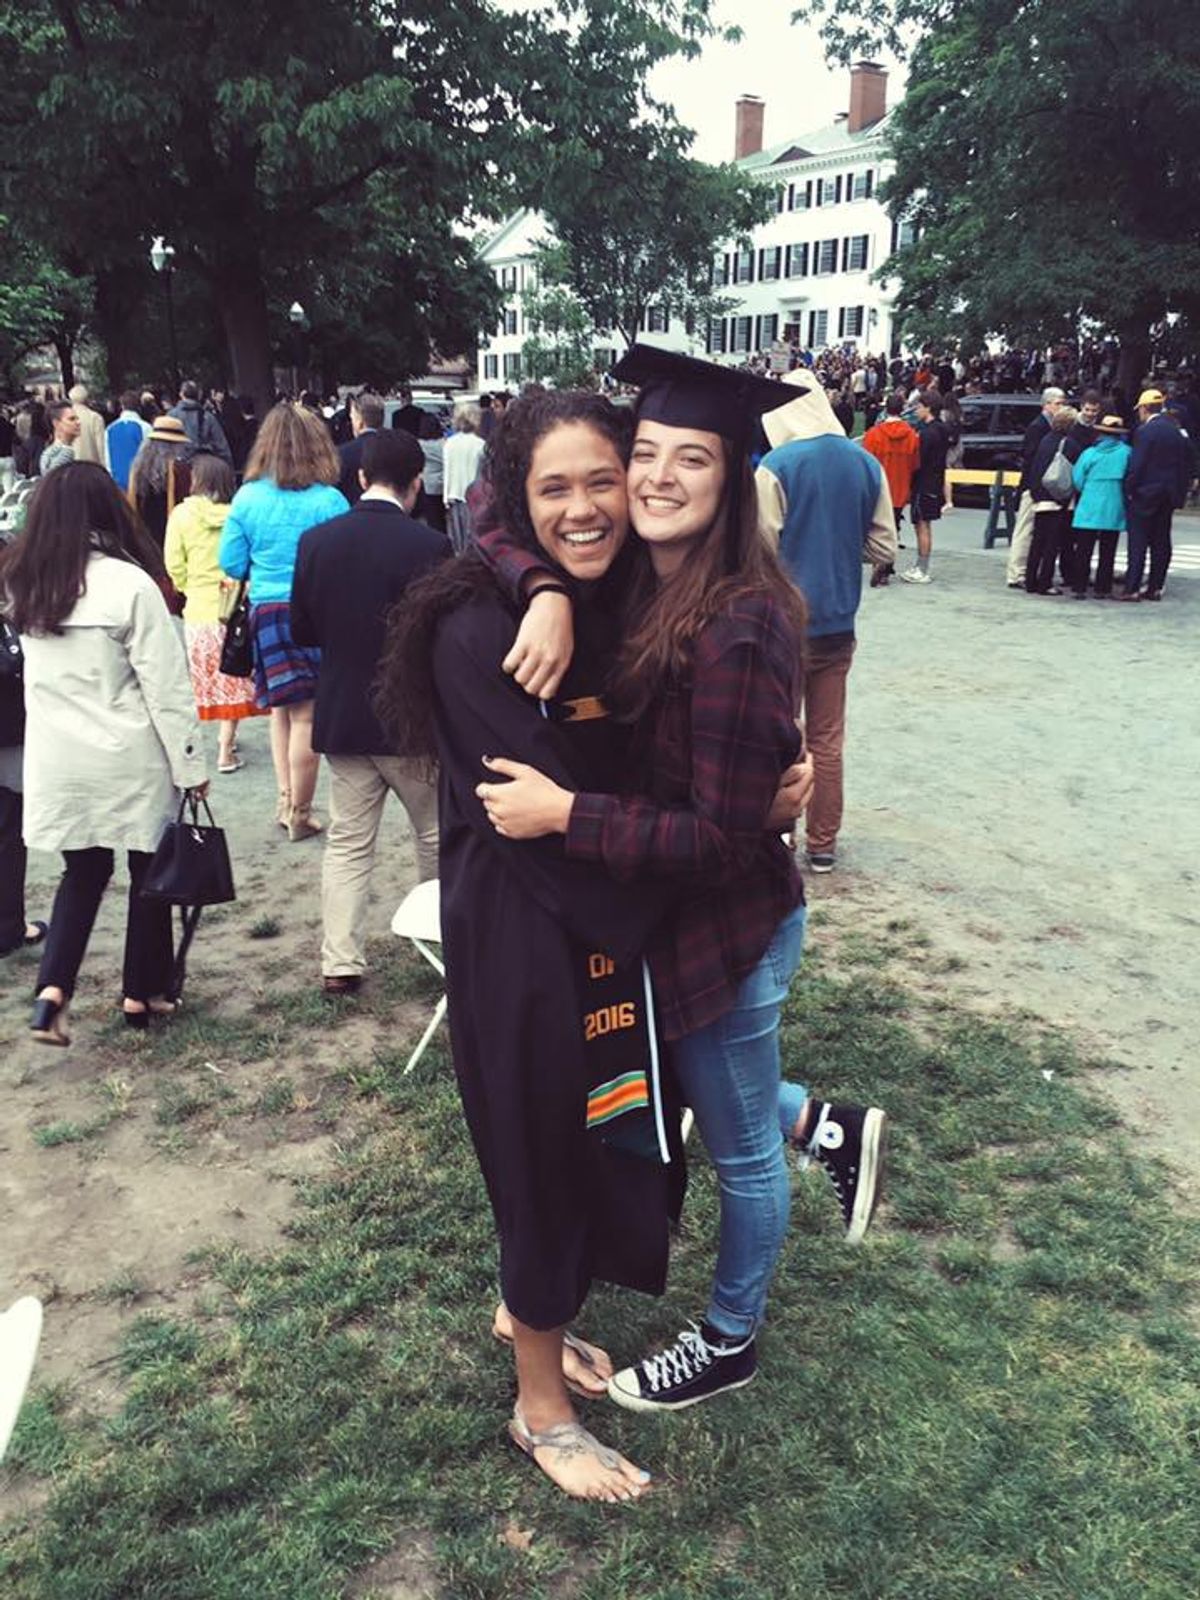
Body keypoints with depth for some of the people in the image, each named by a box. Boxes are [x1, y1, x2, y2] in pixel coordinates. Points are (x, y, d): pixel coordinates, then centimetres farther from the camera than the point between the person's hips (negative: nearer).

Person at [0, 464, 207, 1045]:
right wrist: (191, 764, -8)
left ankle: (52, 989, 2)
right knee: (149, 871, 13)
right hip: (130, 760, -4)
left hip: (57, 761, 5)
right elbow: (166, 687, -14)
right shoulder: (130, 584, -15)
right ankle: (142, 994, 22)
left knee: (82, 871, 18)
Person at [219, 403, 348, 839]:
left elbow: (231, 564, 3)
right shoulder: (330, 501, -9)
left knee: (281, 707, 19)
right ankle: (299, 813, 11)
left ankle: (285, 799, 20)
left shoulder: (247, 498, -1)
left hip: (266, 611, 3)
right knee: (306, 715, 3)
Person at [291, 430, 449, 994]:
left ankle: (340, 963, 11)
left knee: (346, 843, 11)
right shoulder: (429, 545, -16)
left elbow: (302, 630, 4)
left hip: (341, 716, 3)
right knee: (437, 837, 15)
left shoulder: (316, 540, -4)